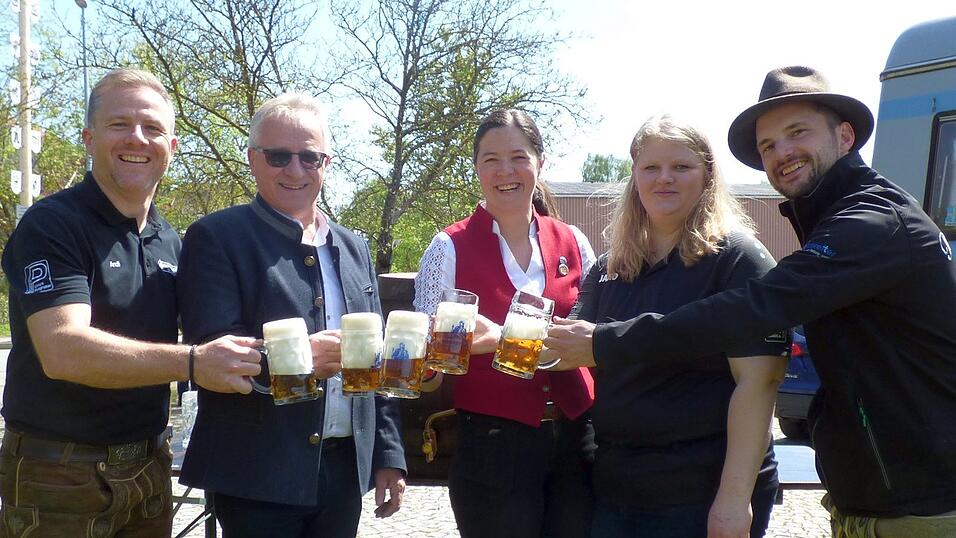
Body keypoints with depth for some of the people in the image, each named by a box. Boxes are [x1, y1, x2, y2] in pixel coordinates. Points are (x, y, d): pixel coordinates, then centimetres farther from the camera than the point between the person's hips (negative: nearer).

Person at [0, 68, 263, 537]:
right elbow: (62, 349, -26)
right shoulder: (51, 226, -13)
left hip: (149, 469, 6)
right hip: (58, 477, -6)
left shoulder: (171, 243, 8)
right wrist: (191, 363, -37)